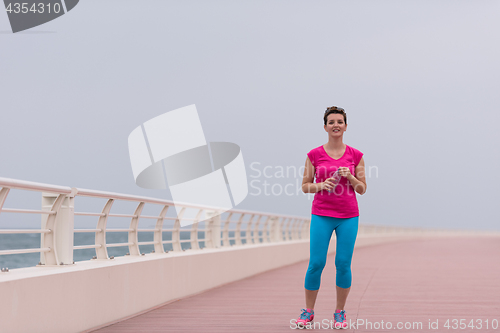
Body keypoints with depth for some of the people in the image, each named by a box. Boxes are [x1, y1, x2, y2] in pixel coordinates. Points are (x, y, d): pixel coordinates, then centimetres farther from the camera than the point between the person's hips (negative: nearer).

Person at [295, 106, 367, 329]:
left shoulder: (355, 155, 4)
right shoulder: (314, 155, 1)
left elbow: (362, 189, 6)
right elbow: (305, 186, 5)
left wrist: (350, 177, -13)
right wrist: (321, 185, -14)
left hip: (348, 216, 1)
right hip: (321, 215, -1)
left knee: (343, 264, 0)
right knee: (316, 263, -4)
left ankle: (340, 313, 14)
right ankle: (308, 312, 11)